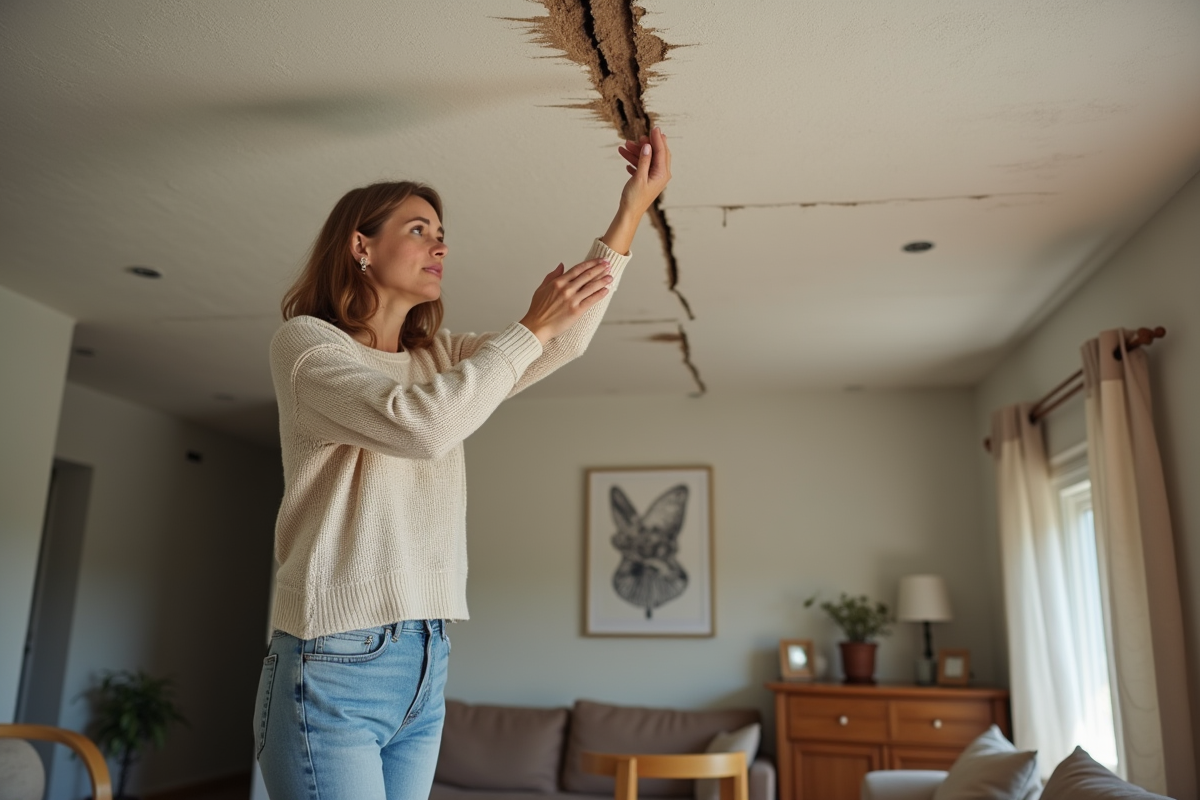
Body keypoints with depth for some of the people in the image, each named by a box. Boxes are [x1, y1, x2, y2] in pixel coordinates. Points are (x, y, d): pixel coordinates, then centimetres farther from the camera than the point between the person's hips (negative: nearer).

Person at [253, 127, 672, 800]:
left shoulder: (441, 358, 15)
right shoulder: (304, 341, -4)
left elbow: (565, 343, 5)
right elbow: (419, 424, -21)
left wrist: (633, 209, 0)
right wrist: (532, 326, -13)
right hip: (334, 662, -6)